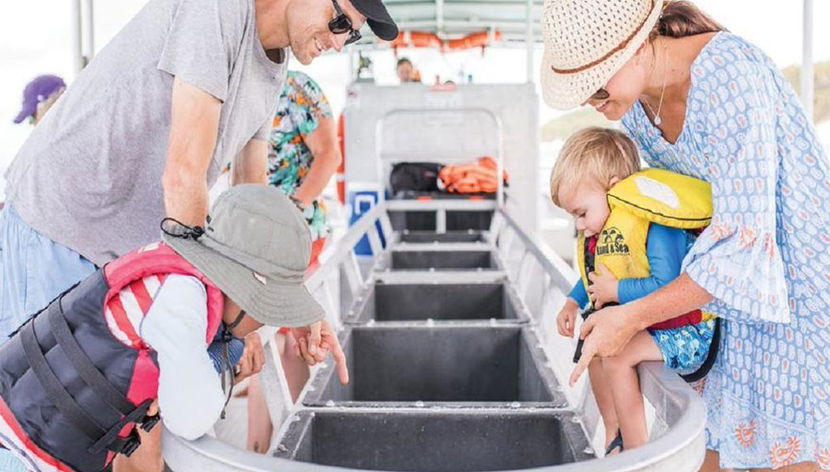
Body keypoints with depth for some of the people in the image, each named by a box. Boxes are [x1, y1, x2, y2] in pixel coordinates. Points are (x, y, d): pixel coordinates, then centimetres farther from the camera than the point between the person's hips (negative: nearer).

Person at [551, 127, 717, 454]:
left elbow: (666, 286, -36)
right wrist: (573, 303, 10)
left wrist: (615, 291, -25)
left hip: (685, 330, -11)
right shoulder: (603, 228, 6)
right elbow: (593, 277, 25)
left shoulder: (653, 226, -25)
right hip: (643, 325, 11)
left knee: (617, 357, -26)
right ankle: (614, 434, 24)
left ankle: (638, 453, -16)